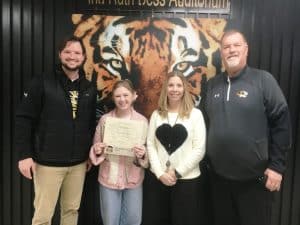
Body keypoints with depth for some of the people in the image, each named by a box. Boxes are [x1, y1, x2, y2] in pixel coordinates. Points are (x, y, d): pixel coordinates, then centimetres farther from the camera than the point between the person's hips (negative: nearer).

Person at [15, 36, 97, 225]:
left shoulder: (90, 89, 5)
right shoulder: (42, 83, -7)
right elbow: (24, 119, -7)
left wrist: (91, 152, 11)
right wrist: (25, 155, -11)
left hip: (78, 163, 4)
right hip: (48, 162, -3)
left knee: (72, 210, 17)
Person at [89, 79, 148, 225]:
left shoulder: (142, 120, -5)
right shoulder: (105, 119, -5)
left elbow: (148, 151, 1)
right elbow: (95, 149, 4)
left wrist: (142, 154, -20)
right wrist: (97, 150, -18)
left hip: (133, 179, 0)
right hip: (109, 178, 0)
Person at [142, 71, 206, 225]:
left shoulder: (195, 114, -2)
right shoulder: (156, 114, 7)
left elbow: (199, 149, -7)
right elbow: (150, 145, 3)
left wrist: (177, 172, -10)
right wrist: (160, 173, -8)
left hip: (186, 179, -2)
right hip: (157, 178, 3)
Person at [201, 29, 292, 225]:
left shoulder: (263, 80, -7)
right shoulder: (212, 84, 6)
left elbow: (281, 122, -9)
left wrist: (277, 165, -12)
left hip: (255, 177, -4)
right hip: (219, 175, 4)